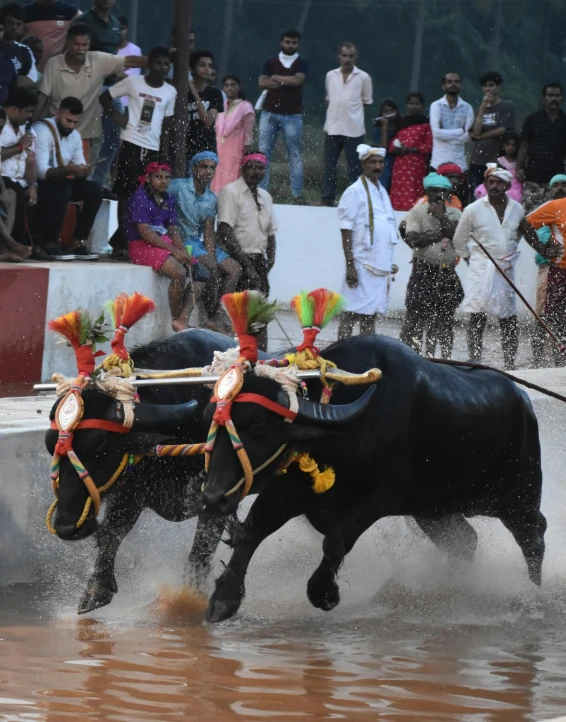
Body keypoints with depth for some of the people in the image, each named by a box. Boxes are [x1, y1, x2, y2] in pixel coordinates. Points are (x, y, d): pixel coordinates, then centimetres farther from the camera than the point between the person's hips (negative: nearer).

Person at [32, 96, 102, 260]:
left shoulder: (75, 135, 7)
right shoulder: (42, 131, -19)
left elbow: (80, 170, 4)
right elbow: (41, 171, -28)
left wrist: (83, 172, -21)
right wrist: (69, 170, -42)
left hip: (59, 184, 8)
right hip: (36, 184, -8)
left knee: (93, 191, -10)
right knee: (62, 189, -34)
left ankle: (77, 243, -12)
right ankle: (49, 244, -27)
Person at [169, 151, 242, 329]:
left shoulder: (211, 199, 13)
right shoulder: (177, 187, -6)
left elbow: (209, 230, 6)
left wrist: (211, 253, -11)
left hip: (201, 242, 8)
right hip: (183, 241, -8)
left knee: (235, 269, -7)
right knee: (211, 267, -28)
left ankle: (219, 316, -10)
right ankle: (212, 319, -18)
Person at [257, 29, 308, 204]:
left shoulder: (301, 64, 6)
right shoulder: (271, 63, 10)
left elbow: (298, 80, -13)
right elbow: (262, 83, -4)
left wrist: (276, 78, -3)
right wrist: (287, 82, -9)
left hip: (292, 115, -2)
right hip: (269, 113, 2)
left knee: (295, 155, -2)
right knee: (263, 153, -2)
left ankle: (297, 194, -2)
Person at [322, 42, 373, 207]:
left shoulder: (363, 78, -1)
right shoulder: (331, 76, 8)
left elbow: (367, 102, 5)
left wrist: (350, 110, 2)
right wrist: (331, 116, 10)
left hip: (353, 130, -3)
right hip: (333, 128, 3)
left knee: (354, 168, -1)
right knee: (329, 166, 8)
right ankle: (327, 199, 15)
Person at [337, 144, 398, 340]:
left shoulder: (382, 192, 17)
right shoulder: (355, 192, -7)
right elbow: (346, 232, -11)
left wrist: (389, 264, 18)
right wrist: (350, 265, -18)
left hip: (381, 265, 7)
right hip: (362, 264, -7)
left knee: (370, 316, 9)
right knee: (351, 315, -6)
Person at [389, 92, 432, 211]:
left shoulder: (426, 123, 2)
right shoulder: (401, 123, 20)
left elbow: (429, 146, -5)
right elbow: (392, 142, 20)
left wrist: (410, 150, -15)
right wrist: (395, 149, -4)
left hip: (417, 166, -5)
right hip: (400, 166, 5)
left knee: (412, 199, -15)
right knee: (398, 199, -2)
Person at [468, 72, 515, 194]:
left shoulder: (507, 106, 3)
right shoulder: (480, 109, 16)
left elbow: (502, 130, -8)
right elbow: (475, 132, 1)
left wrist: (480, 136, 1)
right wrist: (483, 107, -2)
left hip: (496, 161, -4)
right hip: (477, 162, 4)